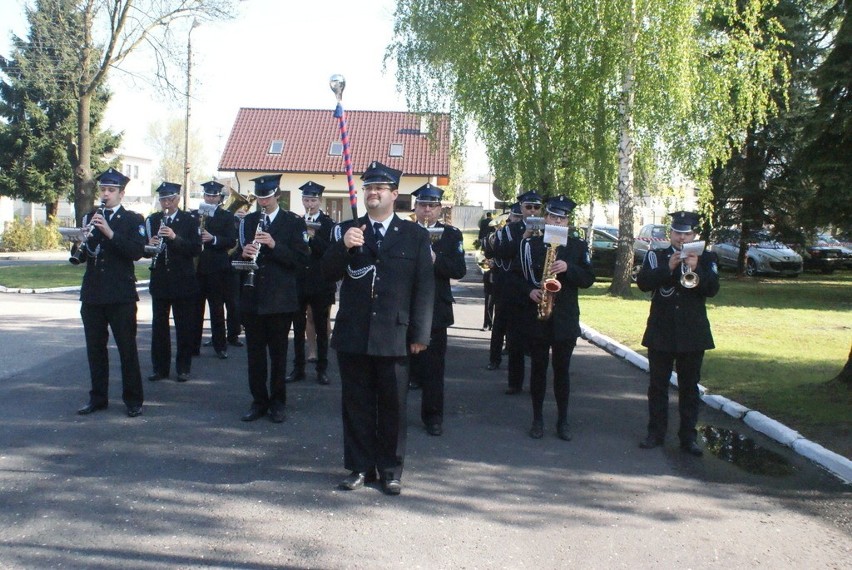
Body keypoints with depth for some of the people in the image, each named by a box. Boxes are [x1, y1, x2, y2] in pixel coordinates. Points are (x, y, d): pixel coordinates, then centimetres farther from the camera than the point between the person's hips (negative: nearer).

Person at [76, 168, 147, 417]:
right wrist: (81, 247, -14)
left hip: (121, 295, -4)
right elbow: (81, 256, 8)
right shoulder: (90, 217, 12)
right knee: (95, 347, 9)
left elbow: (137, 251, -14)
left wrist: (110, 233, -24)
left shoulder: (133, 219, 0)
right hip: (92, 293, 4)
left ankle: (133, 400, 8)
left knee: (127, 348, 0)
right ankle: (98, 397, 21)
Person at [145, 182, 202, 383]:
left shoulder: (190, 220, 0)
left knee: (184, 327, 3)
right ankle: (160, 367, 15)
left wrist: (175, 237, -23)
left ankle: (183, 368, 12)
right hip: (159, 281, 2)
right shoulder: (152, 220, 8)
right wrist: (150, 246, -16)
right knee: (159, 325, 6)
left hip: (183, 281, -2)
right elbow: (144, 249, 7)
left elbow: (196, 249, -10)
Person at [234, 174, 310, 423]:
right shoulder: (248, 221, 11)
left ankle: (277, 402, 16)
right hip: (252, 297, 3)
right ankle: (259, 401, 18)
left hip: (280, 299, -3)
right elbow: (237, 255, 13)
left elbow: (302, 259, -9)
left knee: (278, 352, 5)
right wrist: (244, 254, -11)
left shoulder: (294, 222, -1)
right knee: (255, 352, 7)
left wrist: (275, 245, -21)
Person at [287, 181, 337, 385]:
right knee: (298, 328, 7)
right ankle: (298, 368, 16)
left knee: (321, 328, 5)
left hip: (320, 284, -3)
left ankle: (322, 368, 13)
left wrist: (313, 237, -22)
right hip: (298, 282, 3)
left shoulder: (328, 224, -1)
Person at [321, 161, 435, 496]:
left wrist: (420, 334, -5)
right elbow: (328, 274, 1)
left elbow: (424, 287, 0)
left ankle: (390, 470, 20)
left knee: (392, 406, 7)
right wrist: (343, 247, -18)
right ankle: (360, 467, 21)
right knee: (356, 404, 9)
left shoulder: (415, 235, 3)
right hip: (352, 334, 2)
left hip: (394, 336, -1)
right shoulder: (346, 230, 8)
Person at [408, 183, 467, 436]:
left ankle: (432, 415, 12)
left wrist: (435, 260, -20)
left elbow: (459, 270, -5)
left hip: (435, 309, 0)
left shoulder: (452, 235, 5)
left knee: (433, 364, 2)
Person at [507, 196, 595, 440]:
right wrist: (529, 291, -13)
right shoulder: (530, 244, 3)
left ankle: (563, 420, 16)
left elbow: (588, 279, 0)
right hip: (535, 317, 0)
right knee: (538, 368, 6)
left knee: (561, 370, 5)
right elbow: (514, 277, 4)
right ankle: (537, 418, 17)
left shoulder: (578, 246, 5)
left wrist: (568, 268, -16)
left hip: (565, 320, 0)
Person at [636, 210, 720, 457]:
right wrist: (668, 267, -21)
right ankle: (656, 432, 16)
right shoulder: (656, 256, 4)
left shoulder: (706, 258, 5)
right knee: (658, 385, 7)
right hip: (661, 332, 0)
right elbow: (643, 282, -11)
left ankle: (688, 436, 11)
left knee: (689, 387, 5)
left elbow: (713, 289, -7)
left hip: (693, 334, 0)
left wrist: (696, 269, -22)